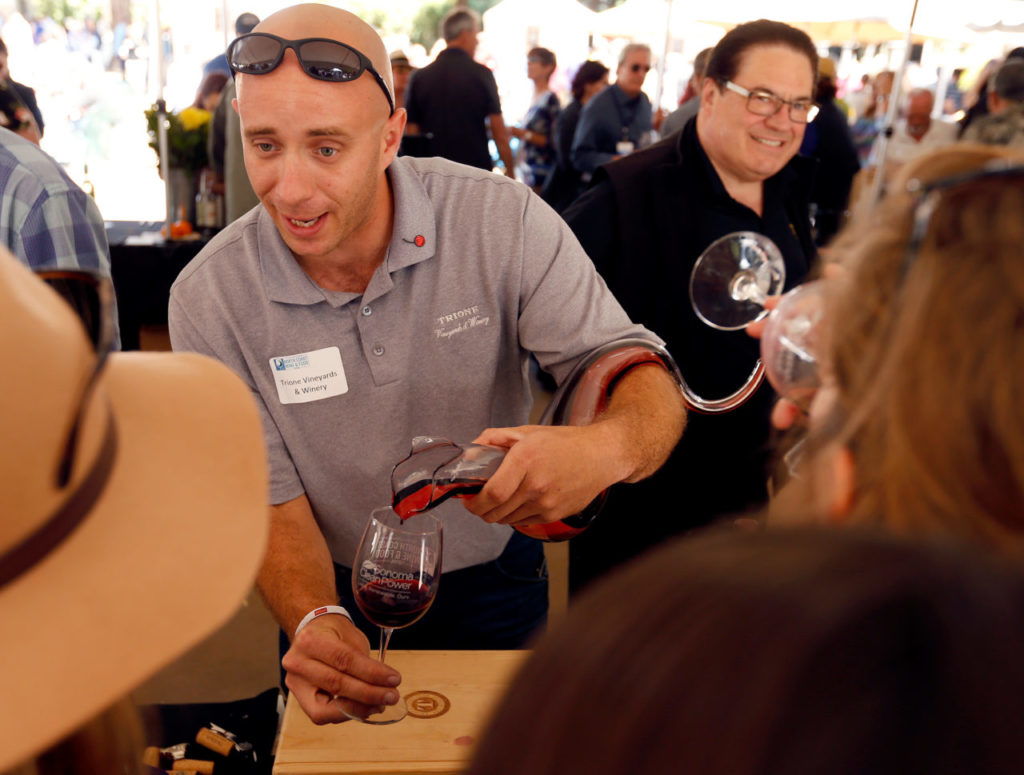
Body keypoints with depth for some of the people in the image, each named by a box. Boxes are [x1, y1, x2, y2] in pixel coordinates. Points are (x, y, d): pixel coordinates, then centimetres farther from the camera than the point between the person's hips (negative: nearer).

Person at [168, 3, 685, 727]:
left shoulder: (504, 223, -23)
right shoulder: (209, 300, -20)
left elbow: (647, 379, -24)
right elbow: (272, 502, -16)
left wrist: (606, 447, -49)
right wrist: (314, 621, -37)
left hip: (495, 584, 1)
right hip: (340, 597, 0)